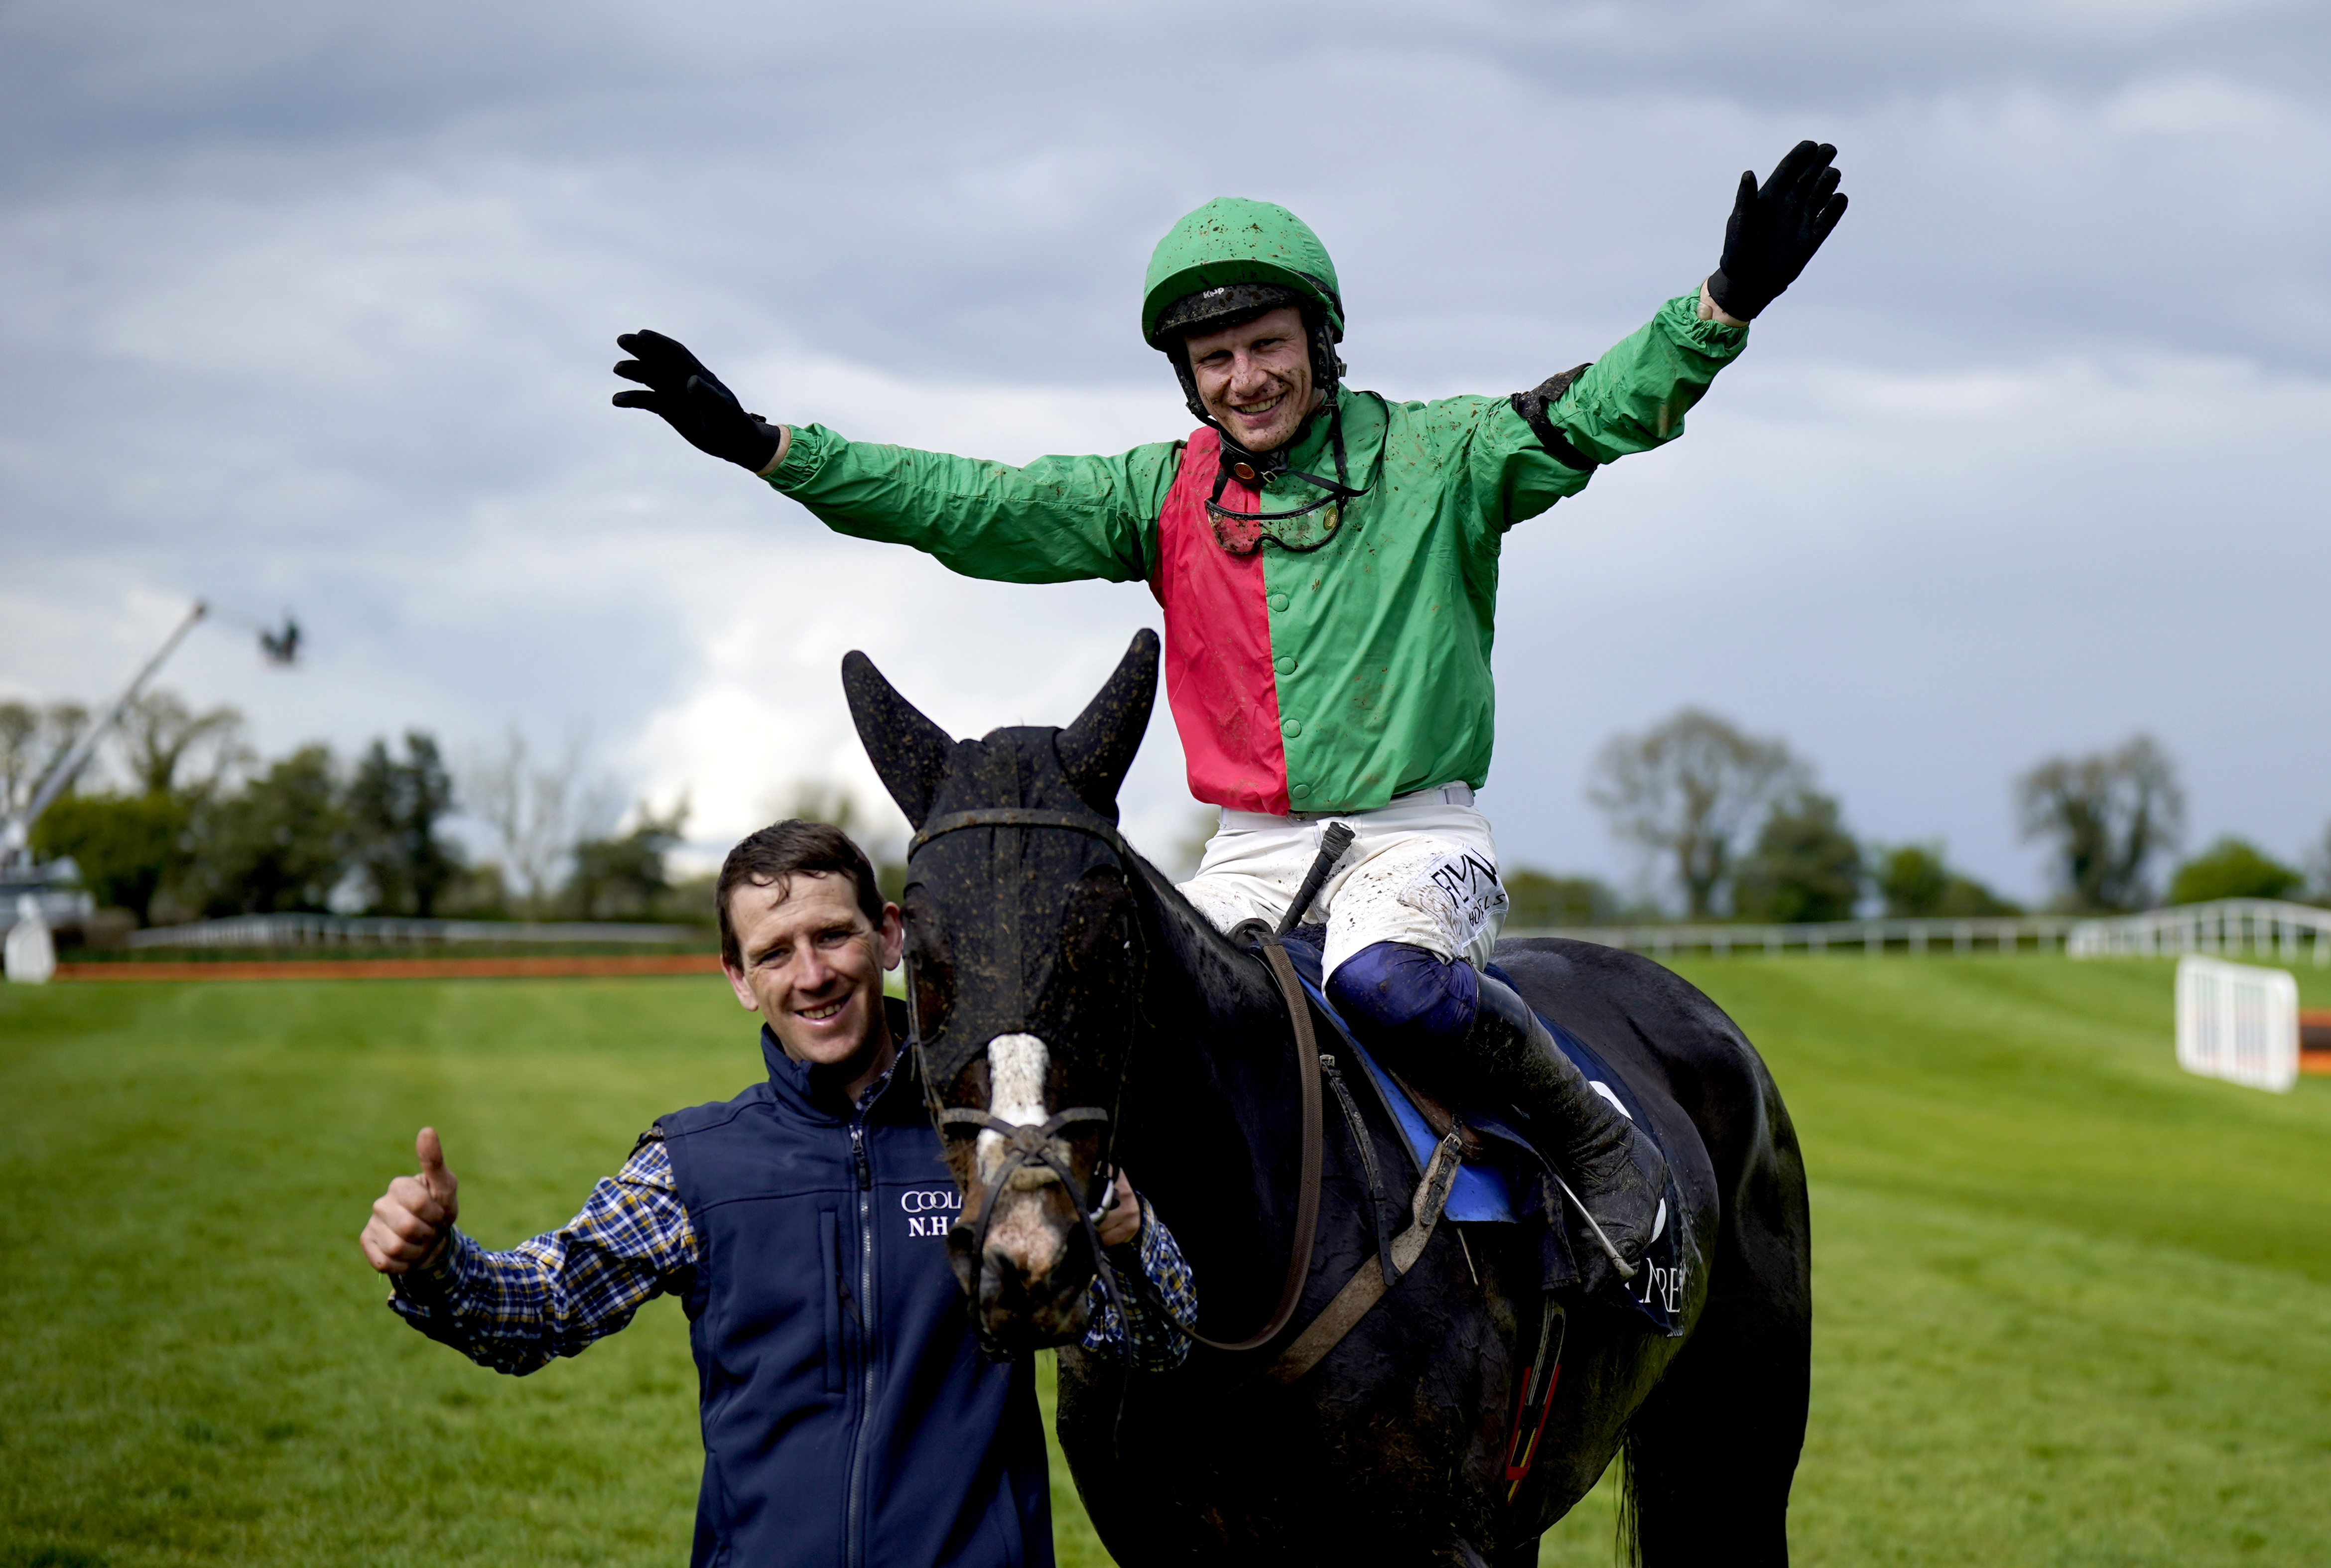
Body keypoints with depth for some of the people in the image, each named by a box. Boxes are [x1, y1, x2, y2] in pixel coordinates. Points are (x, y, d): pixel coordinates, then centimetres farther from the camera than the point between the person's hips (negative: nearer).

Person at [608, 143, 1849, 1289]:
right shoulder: (1162, 497, 6)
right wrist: (766, 446, -4)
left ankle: (1597, 1141, -13)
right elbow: (962, 506, 3)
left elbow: (1598, 412, -12)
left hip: (1414, 831, -4)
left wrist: (1726, 303, -28)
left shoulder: (1432, 460, -2)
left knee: (1383, 981, -35)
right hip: (1251, 852, 4)